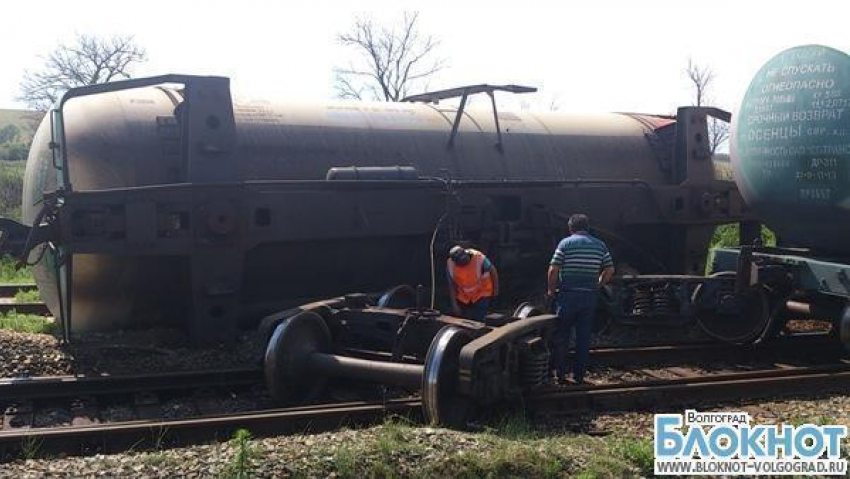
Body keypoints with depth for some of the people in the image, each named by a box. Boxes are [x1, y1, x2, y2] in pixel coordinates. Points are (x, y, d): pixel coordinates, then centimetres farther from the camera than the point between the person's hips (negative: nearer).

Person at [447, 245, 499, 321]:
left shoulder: (479, 258, -28)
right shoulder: (450, 264, -21)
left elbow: (492, 271, -11)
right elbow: (452, 285, -12)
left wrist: (495, 289, -1)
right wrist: (454, 304, -13)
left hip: (482, 295, -3)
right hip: (463, 297, 3)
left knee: (477, 321, -13)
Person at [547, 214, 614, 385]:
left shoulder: (565, 243, -5)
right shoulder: (600, 245, 7)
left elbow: (553, 270, -10)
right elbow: (610, 270, 8)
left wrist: (551, 290, 4)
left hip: (568, 295, -3)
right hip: (589, 296, 3)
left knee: (562, 336, 7)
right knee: (584, 337, 9)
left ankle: (561, 375, 8)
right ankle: (579, 375, 11)